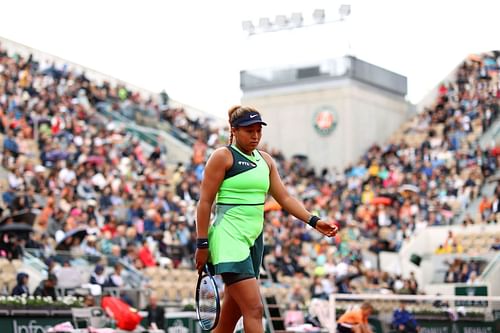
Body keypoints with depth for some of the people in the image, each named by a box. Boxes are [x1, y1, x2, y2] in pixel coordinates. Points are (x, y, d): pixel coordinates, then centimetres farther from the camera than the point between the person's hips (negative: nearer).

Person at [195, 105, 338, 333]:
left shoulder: (265, 160, 15)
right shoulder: (223, 156, -6)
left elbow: (284, 198, 14)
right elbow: (205, 202, -8)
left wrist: (314, 221, 2)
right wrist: (202, 244, -12)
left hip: (254, 240, 7)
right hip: (229, 239, -7)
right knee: (254, 309, -16)